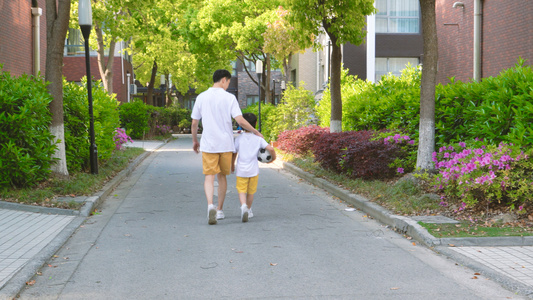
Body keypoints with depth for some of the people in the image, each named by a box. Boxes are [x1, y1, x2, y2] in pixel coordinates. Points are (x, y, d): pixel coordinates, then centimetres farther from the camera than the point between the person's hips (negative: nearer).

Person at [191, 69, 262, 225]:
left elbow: (194, 123, 4)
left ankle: (210, 205, -27)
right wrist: (256, 132, 1)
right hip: (226, 144, 0)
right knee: (222, 176, 15)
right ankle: (219, 210, 22)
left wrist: (195, 140, 19)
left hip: (208, 144, 0)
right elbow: (240, 121, -12)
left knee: (209, 177, -2)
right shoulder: (229, 98, -5)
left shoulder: (201, 97, 1)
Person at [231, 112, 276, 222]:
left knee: (241, 191, -1)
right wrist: (273, 158, 9)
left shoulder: (239, 138, -2)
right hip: (253, 170, 1)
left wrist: (232, 166, 19)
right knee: (251, 192, 16)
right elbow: (270, 148, -11)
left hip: (241, 170, -1)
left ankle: (243, 206, -28)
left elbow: (234, 153, 4)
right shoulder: (258, 138, -2)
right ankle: (248, 210, 28)